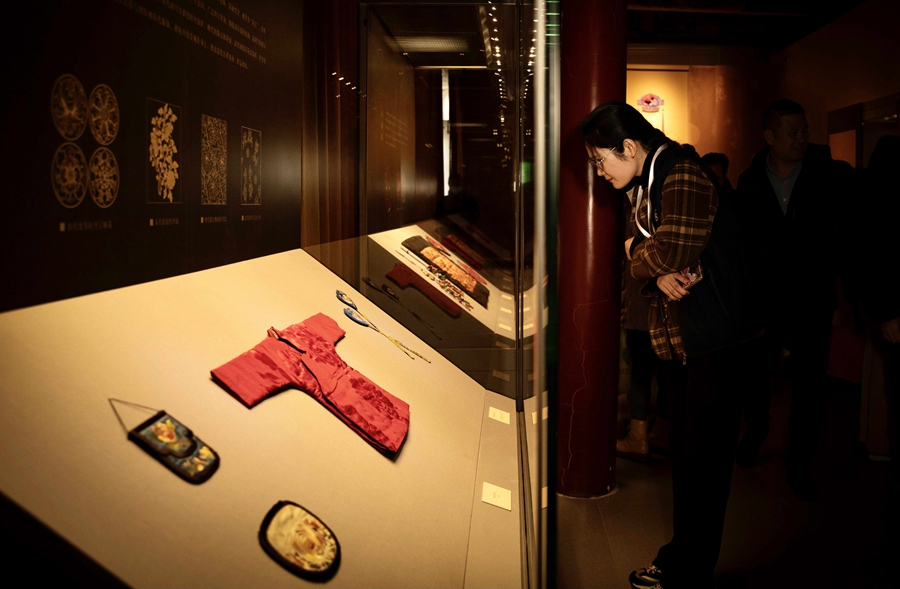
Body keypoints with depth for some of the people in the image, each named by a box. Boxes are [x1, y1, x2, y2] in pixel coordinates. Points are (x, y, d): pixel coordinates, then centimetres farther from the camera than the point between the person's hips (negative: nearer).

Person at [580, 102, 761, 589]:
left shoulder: (683, 176, -16)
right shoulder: (649, 185, 16)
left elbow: (671, 252, -27)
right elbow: (648, 259, 13)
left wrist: (635, 252, -6)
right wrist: (657, 274, -9)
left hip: (714, 338, -10)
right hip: (680, 338, 10)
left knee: (704, 459, -1)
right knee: (682, 452, 17)